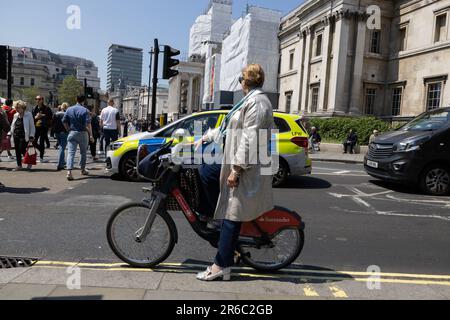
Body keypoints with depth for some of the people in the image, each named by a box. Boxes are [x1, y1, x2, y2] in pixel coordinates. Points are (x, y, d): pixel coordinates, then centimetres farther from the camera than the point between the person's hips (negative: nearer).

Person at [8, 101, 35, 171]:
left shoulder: (28, 115, -4)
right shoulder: (16, 115, 13)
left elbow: (32, 126, -4)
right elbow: (12, 126, 21)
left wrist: (31, 136, -10)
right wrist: (9, 134, 13)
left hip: (24, 136, -6)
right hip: (16, 136, 6)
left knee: (22, 150, -12)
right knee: (17, 151, 6)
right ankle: (19, 166, 15)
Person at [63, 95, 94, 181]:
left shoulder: (69, 109, 5)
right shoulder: (85, 110, -8)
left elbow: (64, 121, 5)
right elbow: (88, 124, -14)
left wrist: (69, 130, 16)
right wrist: (91, 135, -10)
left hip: (72, 133, 3)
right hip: (82, 133, -2)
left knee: (71, 153, -3)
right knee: (83, 152, 15)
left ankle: (69, 172, -16)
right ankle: (83, 170, 26)